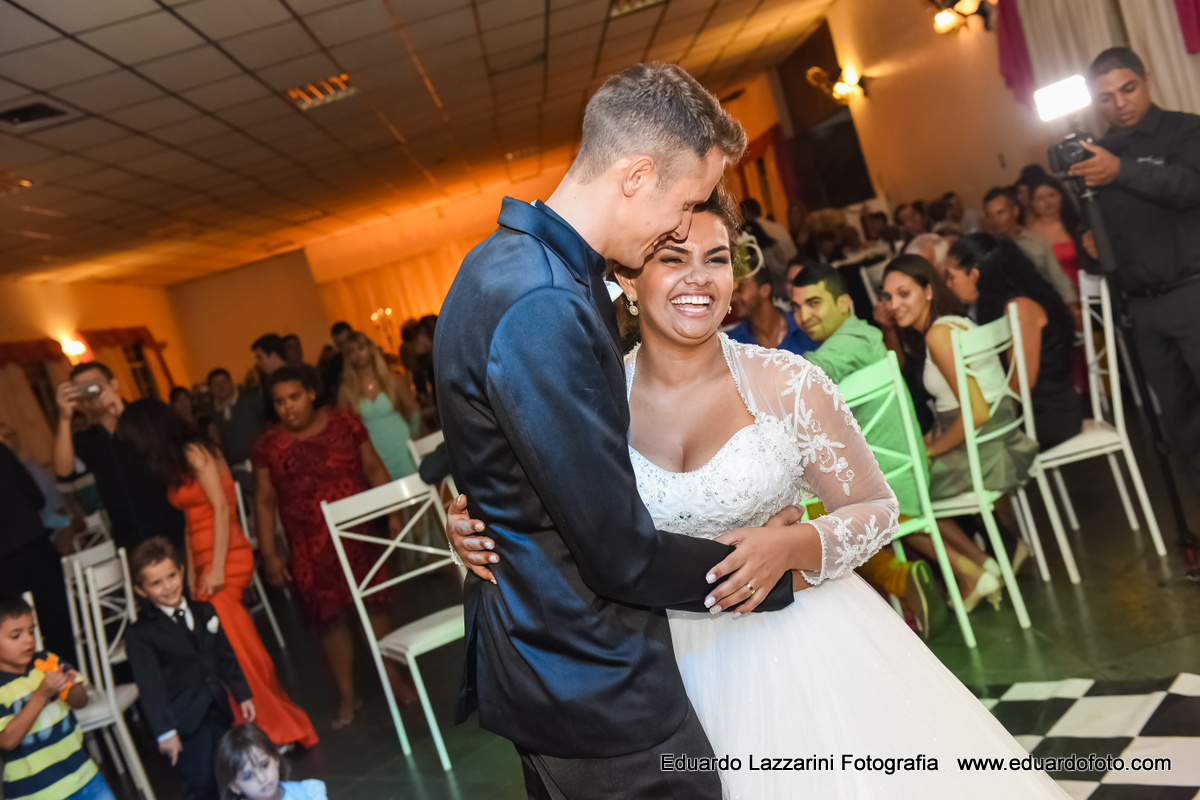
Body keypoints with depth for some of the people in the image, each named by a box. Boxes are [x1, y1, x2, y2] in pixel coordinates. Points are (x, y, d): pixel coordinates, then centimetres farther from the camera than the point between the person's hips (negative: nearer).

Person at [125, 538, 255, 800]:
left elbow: (226, 656, 12)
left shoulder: (204, 611, 7)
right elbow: (150, 686, -16)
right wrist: (165, 731, -20)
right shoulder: (140, 635, -11)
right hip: (185, 719, -5)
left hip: (218, 709, 5)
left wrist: (242, 695, 11)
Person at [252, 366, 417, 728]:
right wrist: (268, 553, 0)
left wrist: (393, 512, -3)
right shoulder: (268, 445, -2)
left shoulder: (344, 423, -2)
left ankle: (396, 677, 25)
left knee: (374, 603, 7)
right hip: (311, 547, 0)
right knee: (330, 618, 5)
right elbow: (265, 501, 2)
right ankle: (347, 696, 20)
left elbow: (375, 469, 2)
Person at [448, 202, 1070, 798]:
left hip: (799, 644, 0)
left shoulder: (786, 383, -12)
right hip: (673, 661, 1)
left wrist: (793, 545, -23)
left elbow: (877, 508, -4)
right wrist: (486, 538, -17)